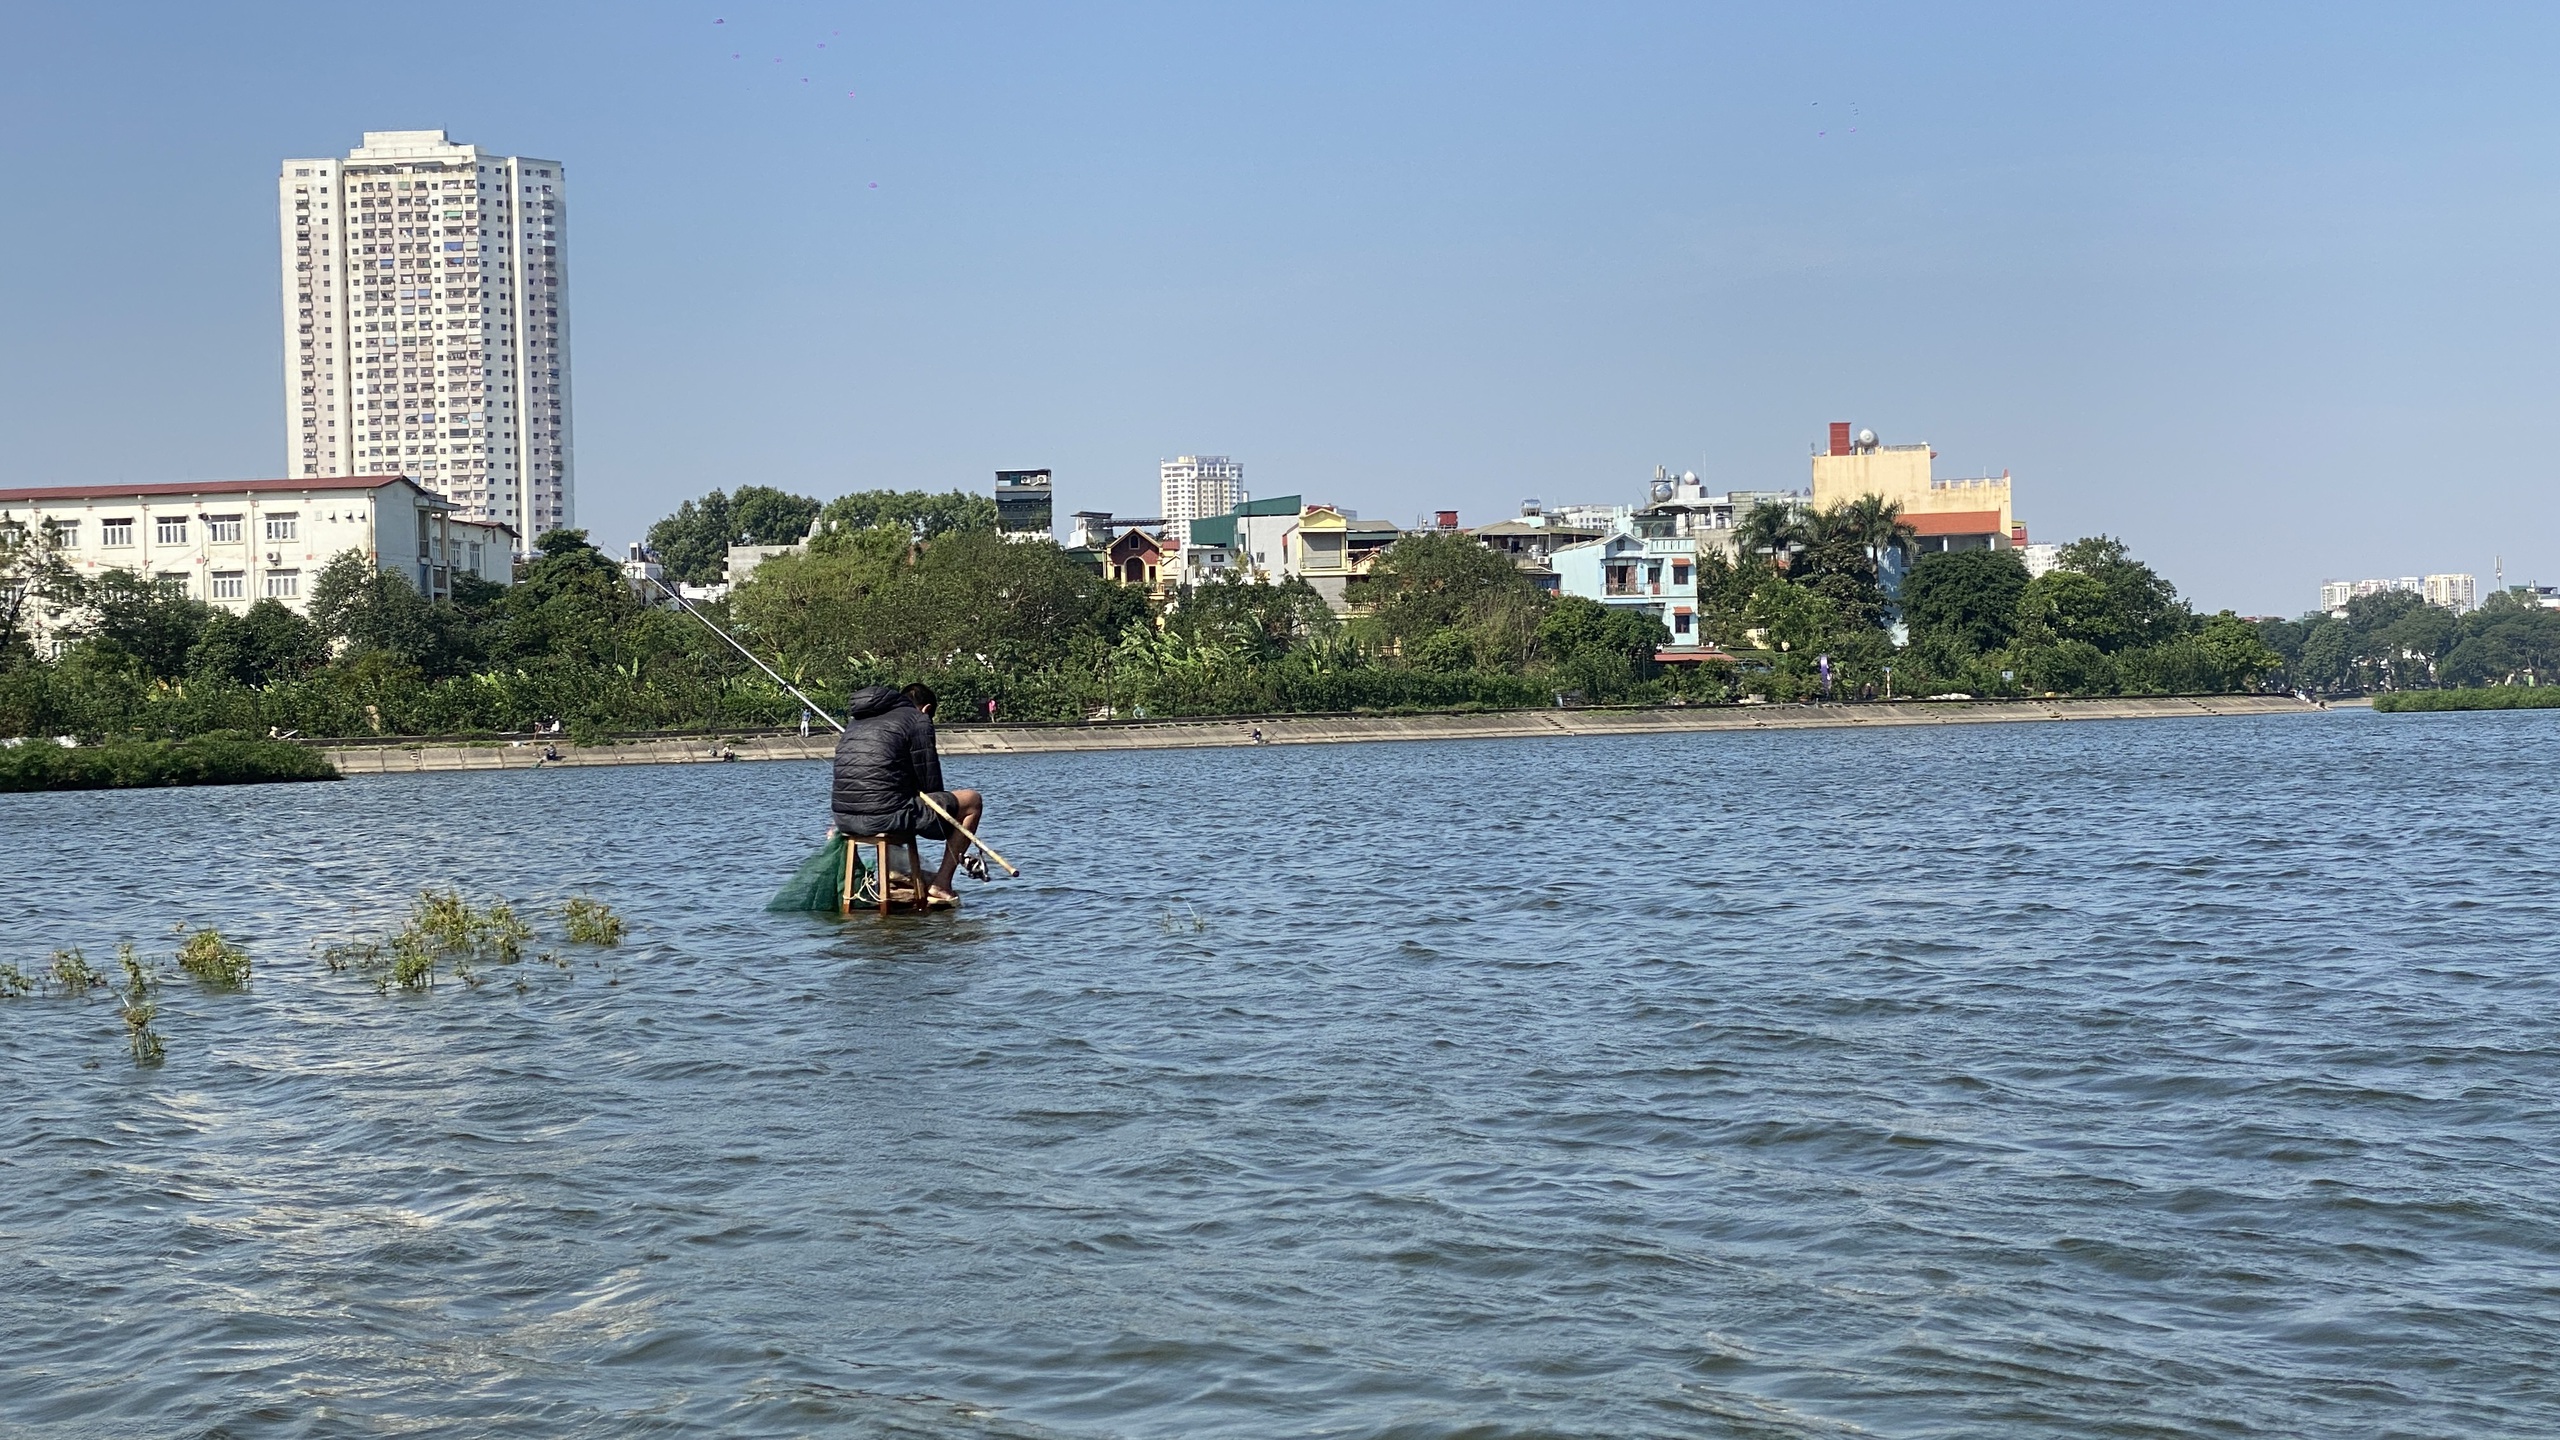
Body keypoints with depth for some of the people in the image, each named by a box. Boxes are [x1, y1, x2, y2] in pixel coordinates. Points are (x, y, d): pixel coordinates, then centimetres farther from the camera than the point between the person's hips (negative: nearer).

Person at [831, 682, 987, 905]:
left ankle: (886, 876, 30)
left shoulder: (856, 719, 25)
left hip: (843, 818, 8)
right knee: (972, 801, 8)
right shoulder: (918, 720, 3)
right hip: (884, 815, -8)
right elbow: (930, 784, 0)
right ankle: (941, 885, 6)